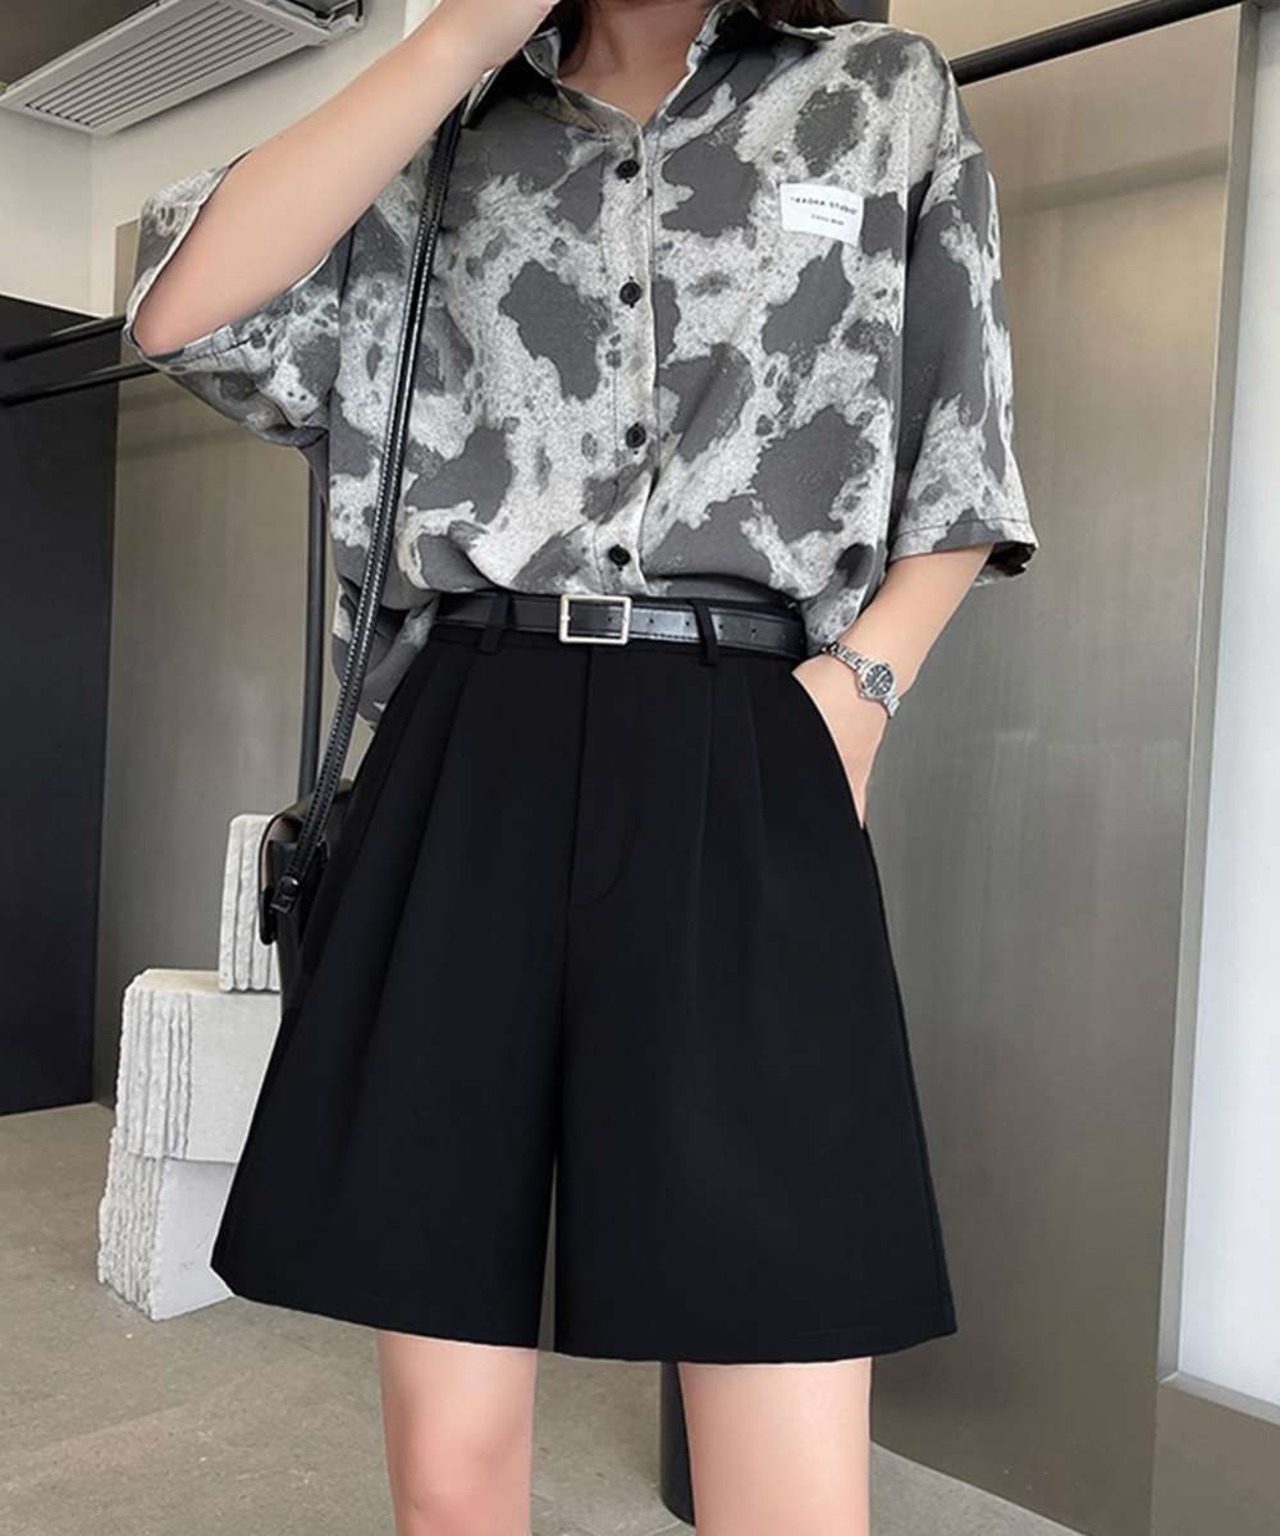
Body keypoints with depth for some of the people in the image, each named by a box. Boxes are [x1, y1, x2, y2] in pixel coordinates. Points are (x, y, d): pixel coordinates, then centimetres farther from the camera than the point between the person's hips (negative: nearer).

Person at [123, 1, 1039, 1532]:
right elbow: (183, 312, 0)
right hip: (463, 783, 2)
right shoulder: (448, 140, 18)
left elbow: (961, 484, 15)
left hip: (745, 790, -1)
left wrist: (856, 685, -4)